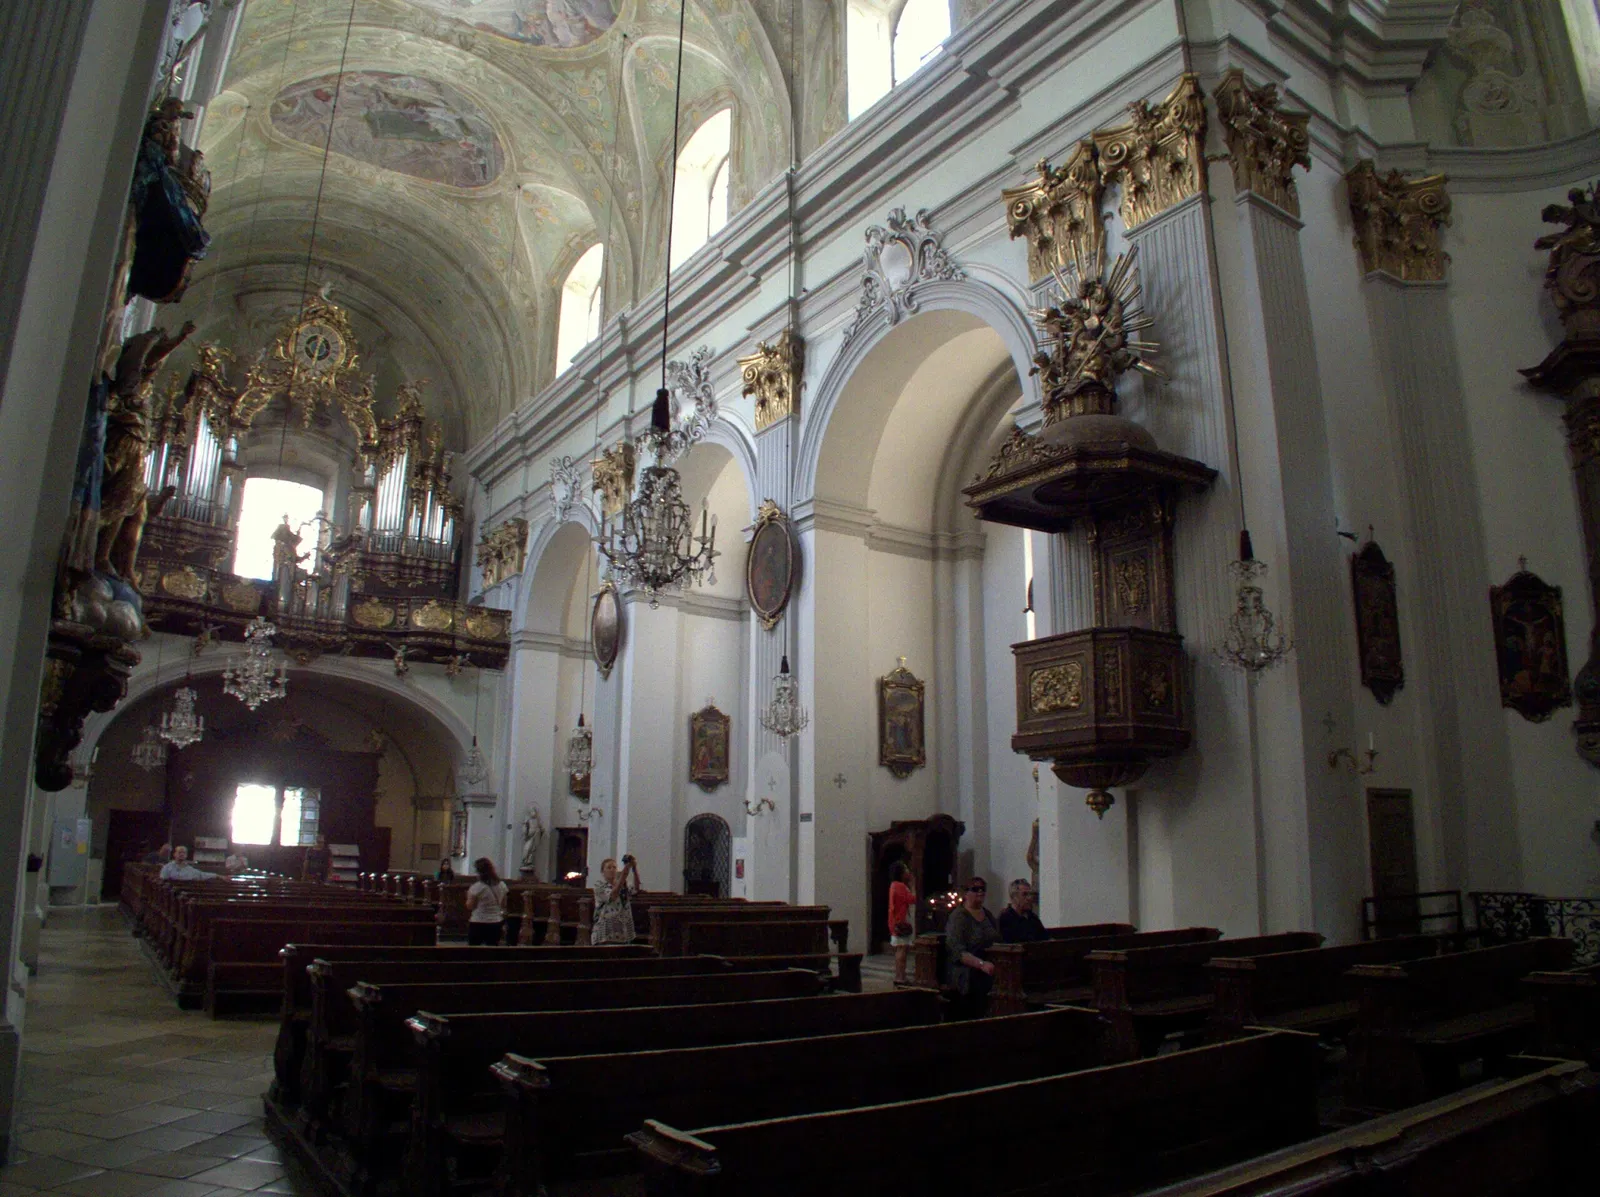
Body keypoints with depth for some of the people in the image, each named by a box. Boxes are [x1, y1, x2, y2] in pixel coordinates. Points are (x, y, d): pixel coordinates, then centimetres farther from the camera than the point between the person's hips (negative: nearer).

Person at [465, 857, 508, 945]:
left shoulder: (477, 887, -14)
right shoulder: (502, 885, 3)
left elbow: (470, 906, -8)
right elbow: (504, 905, 10)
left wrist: (469, 896, 7)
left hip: (478, 924, -5)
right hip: (496, 923, 5)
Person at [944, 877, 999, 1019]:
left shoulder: (988, 915, 18)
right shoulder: (958, 916, -2)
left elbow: (999, 942, 27)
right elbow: (957, 951, -13)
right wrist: (981, 964, -23)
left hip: (988, 969, 6)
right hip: (966, 972, -6)